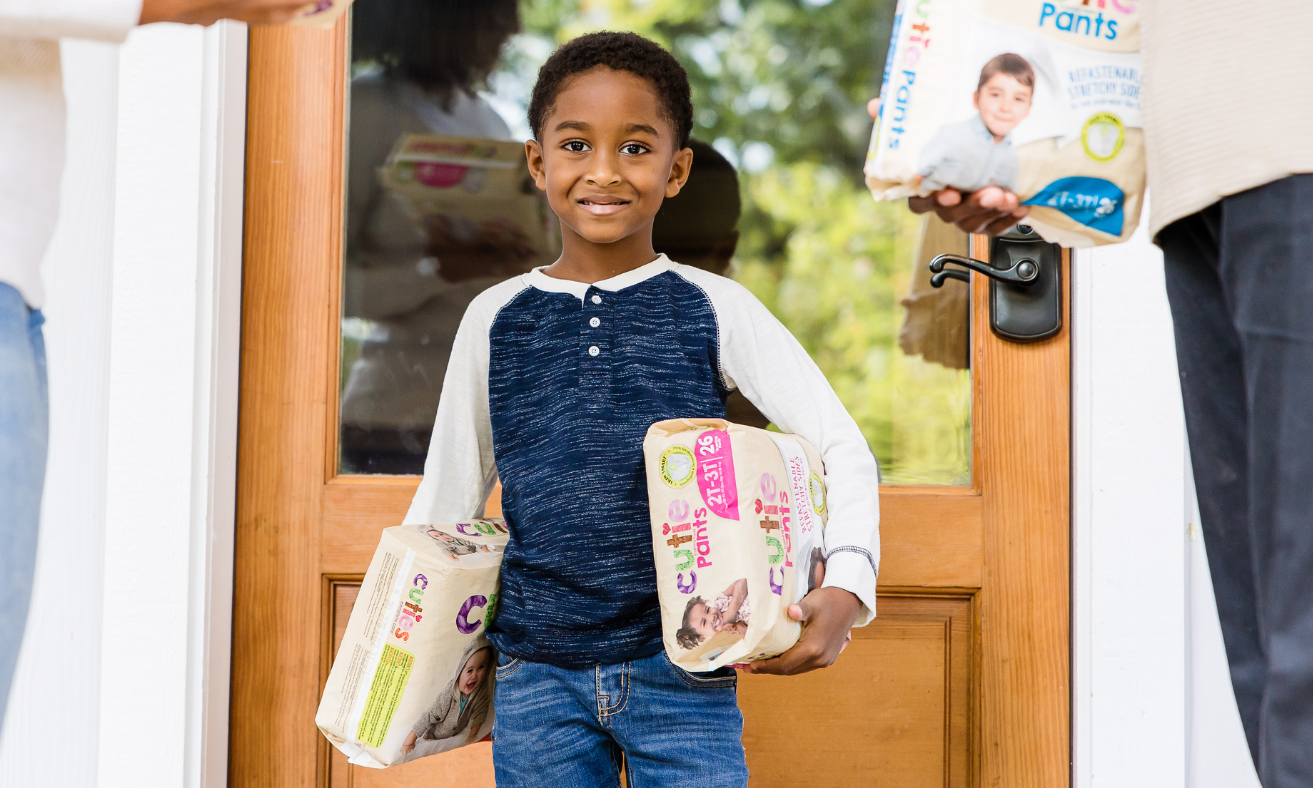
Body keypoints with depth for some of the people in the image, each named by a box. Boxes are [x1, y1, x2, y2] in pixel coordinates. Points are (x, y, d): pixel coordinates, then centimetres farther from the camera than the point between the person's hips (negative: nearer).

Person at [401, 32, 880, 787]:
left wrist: (847, 588, -17)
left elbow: (841, 447, -2)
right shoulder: (496, 320, 5)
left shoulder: (715, 309, 0)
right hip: (536, 673, 2)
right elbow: (449, 493, 13)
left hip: (684, 672, -1)